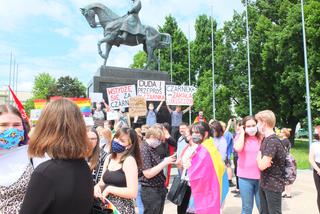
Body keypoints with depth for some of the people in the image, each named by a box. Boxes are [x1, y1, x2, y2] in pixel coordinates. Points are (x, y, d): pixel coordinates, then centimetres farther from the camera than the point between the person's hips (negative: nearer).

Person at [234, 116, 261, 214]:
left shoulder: (261, 138, 3)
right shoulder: (240, 138, 0)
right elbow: (238, 148, -22)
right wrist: (242, 133, -11)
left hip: (260, 177, 1)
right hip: (245, 178, -1)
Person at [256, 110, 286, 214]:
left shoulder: (273, 141, -22)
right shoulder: (266, 139, 7)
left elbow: (262, 165, -25)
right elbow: (260, 159, 13)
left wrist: (259, 157, -5)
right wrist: (260, 158, -9)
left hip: (273, 185, -8)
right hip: (264, 183, 8)